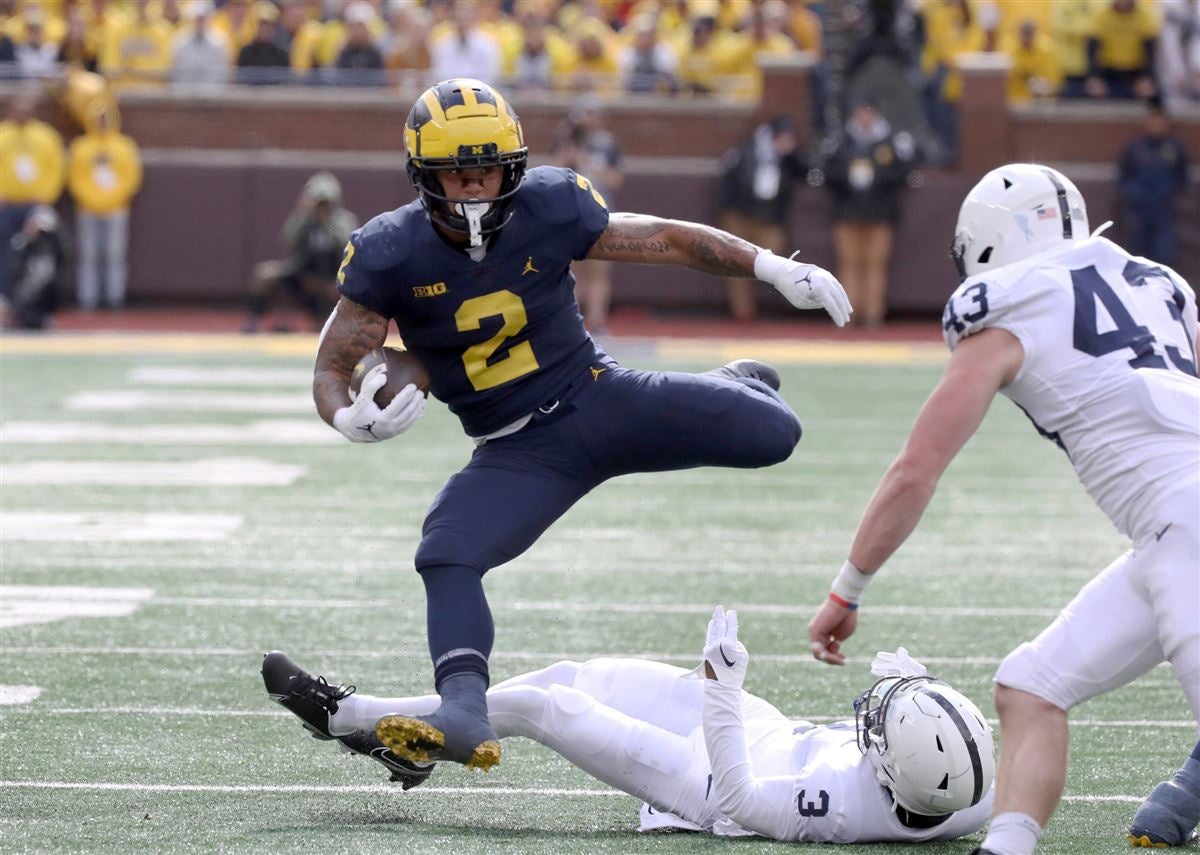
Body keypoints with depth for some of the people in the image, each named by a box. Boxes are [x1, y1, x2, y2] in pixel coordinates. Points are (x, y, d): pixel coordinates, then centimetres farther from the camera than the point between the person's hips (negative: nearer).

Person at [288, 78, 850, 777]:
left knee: (774, 436, -10)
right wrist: (350, 419, -33)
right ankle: (465, 712, -35)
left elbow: (662, 239, 1)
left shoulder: (550, 208, -13)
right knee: (447, 557, -26)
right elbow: (332, 370, -9)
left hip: (600, 399, 0)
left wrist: (776, 268, -1)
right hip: (519, 453, 0)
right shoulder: (390, 255, -14)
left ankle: (740, 389, 28)